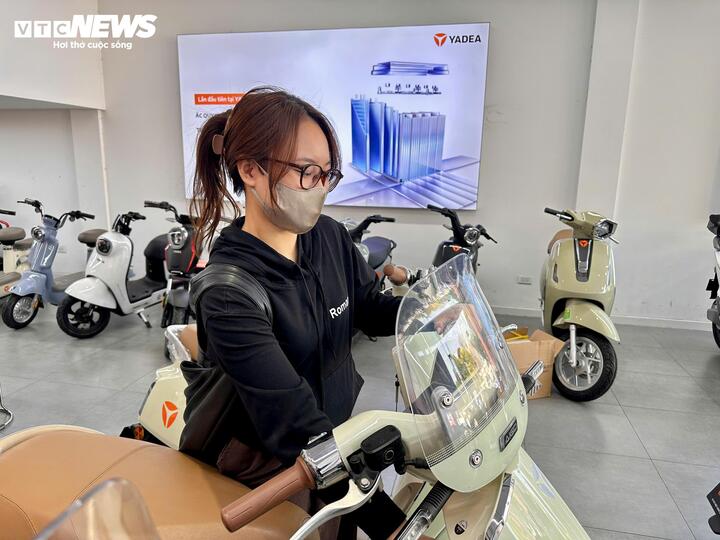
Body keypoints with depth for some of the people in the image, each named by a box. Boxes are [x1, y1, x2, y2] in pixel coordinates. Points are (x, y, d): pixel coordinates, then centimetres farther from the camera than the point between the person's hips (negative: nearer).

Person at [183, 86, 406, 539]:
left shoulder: (331, 236, -6)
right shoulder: (231, 293, -25)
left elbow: (372, 308, 4)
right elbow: (293, 422, -30)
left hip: (338, 422, 5)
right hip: (266, 456, -5)